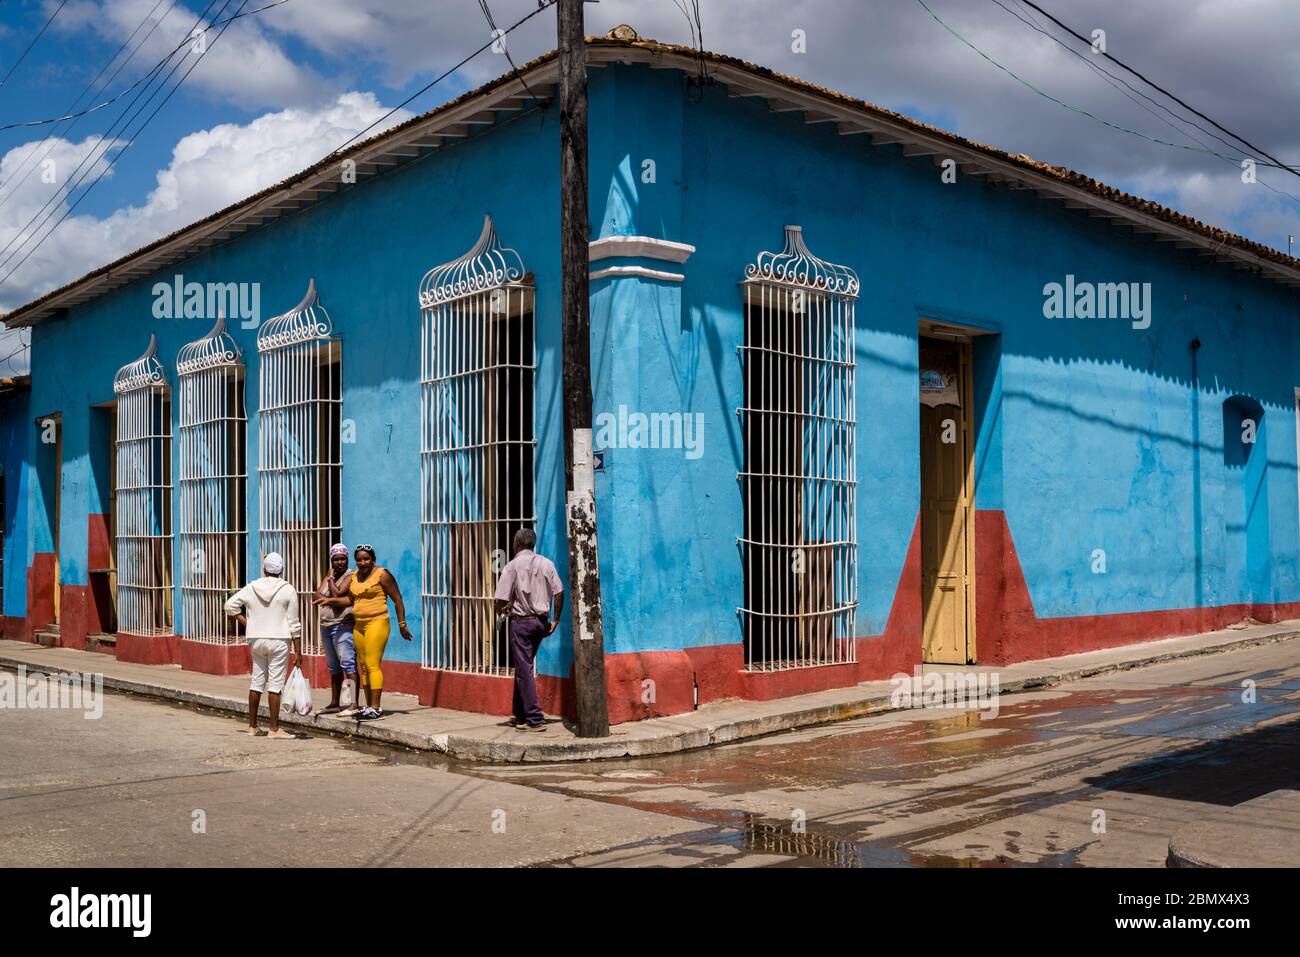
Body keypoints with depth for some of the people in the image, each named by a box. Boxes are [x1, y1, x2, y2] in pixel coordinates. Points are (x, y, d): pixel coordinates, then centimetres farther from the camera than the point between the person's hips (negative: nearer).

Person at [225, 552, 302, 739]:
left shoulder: (251, 587, 3)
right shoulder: (288, 590, -6)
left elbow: (230, 606, 5)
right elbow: (294, 623, -6)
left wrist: (247, 623, 8)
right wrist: (298, 651, -2)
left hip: (256, 640, 4)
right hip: (278, 641, -4)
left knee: (257, 681, 13)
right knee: (275, 683, -2)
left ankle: (252, 726, 20)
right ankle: (274, 729, -1)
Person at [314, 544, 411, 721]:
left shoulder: (381, 574, -7)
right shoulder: (354, 576, 13)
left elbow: (397, 599, -6)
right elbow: (350, 599, 18)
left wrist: (402, 624, -6)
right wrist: (330, 600, 5)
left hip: (377, 623, -7)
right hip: (358, 625, 7)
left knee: (373, 665, -12)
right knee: (364, 667, 7)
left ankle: (376, 708, -12)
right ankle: (369, 706, 12)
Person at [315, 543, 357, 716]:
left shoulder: (350, 576, -7)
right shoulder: (328, 576, 17)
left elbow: (337, 594, -17)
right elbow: (318, 594, 5)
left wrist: (331, 579, -4)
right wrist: (332, 600, -10)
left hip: (343, 625, -8)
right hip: (326, 626, 9)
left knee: (348, 665, -14)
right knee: (333, 667, 14)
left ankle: (354, 704, -17)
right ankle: (334, 703, 20)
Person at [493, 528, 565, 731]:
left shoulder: (512, 566, -8)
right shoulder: (546, 563, 6)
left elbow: (501, 600, -11)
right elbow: (559, 592, 2)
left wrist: (500, 610, 11)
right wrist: (555, 620, 9)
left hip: (521, 621, -6)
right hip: (541, 621, 6)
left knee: (524, 670, -3)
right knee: (523, 667, 19)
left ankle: (535, 719, -7)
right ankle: (521, 715, 25)